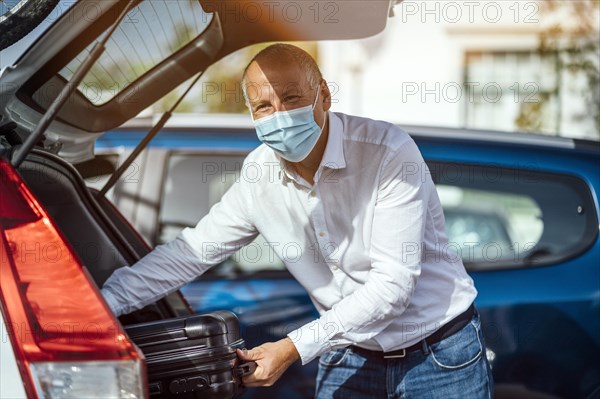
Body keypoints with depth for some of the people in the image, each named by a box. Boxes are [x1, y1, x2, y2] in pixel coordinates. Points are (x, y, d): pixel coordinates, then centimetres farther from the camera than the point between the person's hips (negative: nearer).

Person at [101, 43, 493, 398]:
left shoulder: (388, 152, -22)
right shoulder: (260, 175, -6)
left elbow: (392, 282, -25)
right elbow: (191, 251, 2)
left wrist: (296, 347, -28)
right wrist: (107, 300, -9)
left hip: (440, 354, -4)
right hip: (348, 359, 4)